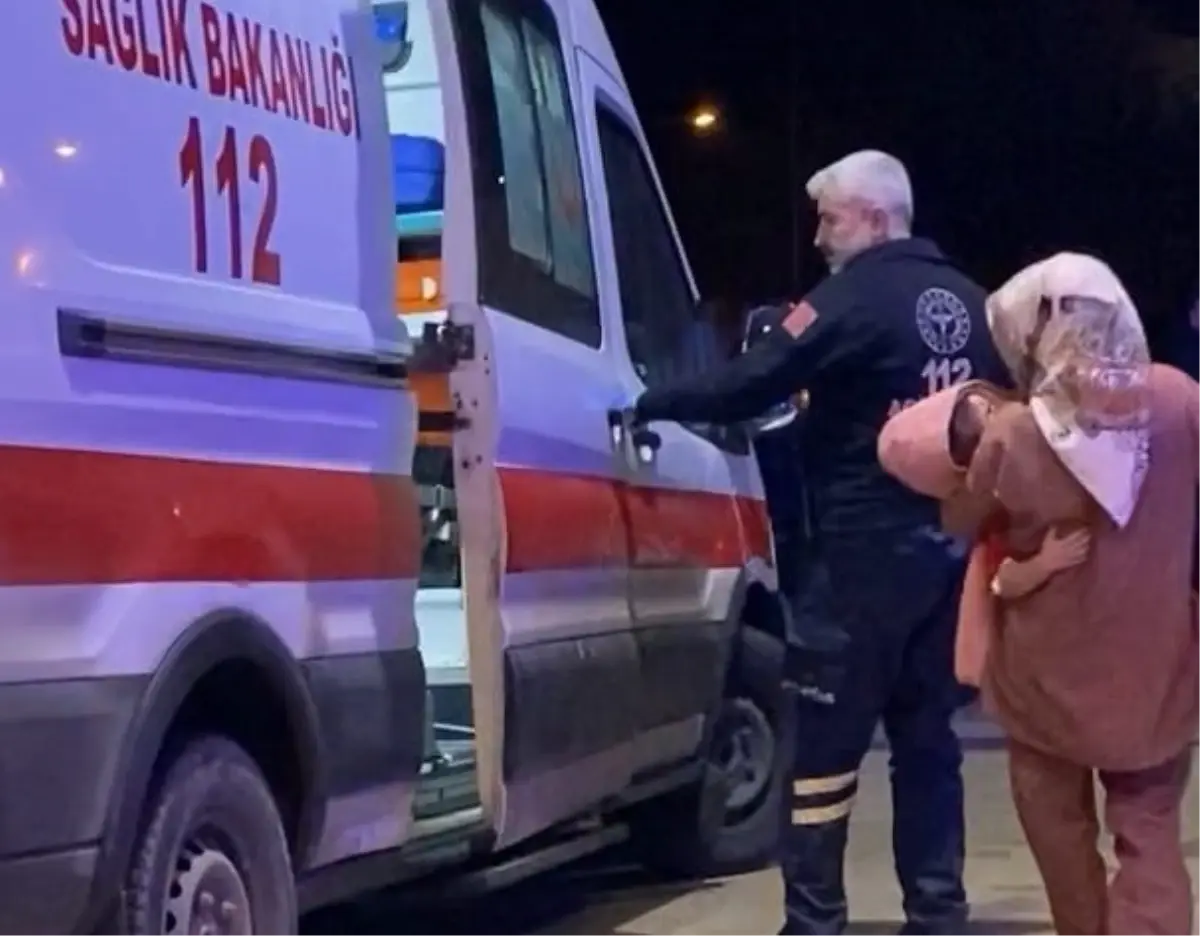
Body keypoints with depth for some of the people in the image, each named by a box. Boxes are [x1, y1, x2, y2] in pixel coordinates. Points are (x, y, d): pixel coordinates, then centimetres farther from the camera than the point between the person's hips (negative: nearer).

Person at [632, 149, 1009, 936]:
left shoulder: (855, 299, -10)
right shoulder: (969, 303, 14)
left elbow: (749, 387, -15)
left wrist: (649, 405, -6)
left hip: (872, 548, -7)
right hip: (951, 543, 8)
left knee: (826, 737, -3)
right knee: (927, 735, 14)